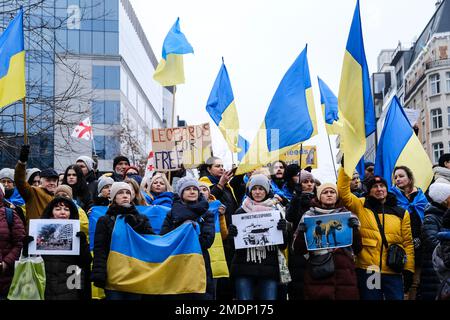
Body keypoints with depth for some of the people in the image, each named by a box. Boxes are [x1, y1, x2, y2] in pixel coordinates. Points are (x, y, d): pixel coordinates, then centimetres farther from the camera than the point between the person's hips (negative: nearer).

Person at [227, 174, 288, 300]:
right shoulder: (240, 212, 7)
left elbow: (283, 246, 8)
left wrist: (283, 230, -12)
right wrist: (231, 233, -14)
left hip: (269, 270, 1)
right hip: (244, 269, -1)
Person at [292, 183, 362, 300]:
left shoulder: (348, 215, 13)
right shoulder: (309, 216, 9)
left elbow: (357, 248, 9)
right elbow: (298, 249, 5)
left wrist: (355, 229, -6)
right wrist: (302, 231, -12)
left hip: (345, 275, 1)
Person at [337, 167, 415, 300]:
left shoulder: (401, 213, 9)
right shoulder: (361, 207, 5)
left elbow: (407, 243, 8)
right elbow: (343, 191, -8)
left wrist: (408, 270, 2)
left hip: (393, 273, 1)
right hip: (367, 270, -1)